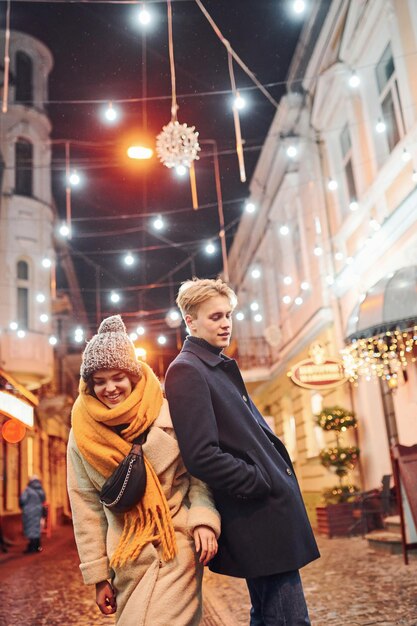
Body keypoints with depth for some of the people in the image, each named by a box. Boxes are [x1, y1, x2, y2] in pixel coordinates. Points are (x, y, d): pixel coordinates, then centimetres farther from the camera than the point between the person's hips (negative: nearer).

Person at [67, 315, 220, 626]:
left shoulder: (169, 414, -6)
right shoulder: (83, 434, 0)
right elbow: (86, 507, 3)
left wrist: (204, 519, -17)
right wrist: (99, 575, 4)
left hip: (178, 547, -2)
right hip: (127, 558, 2)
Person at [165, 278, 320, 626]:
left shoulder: (222, 368, 17)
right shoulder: (186, 370, -13)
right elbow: (202, 456, -22)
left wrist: (279, 475, 9)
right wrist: (261, 484, -14)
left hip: (270, 507, 10)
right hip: (256, 517, -10)